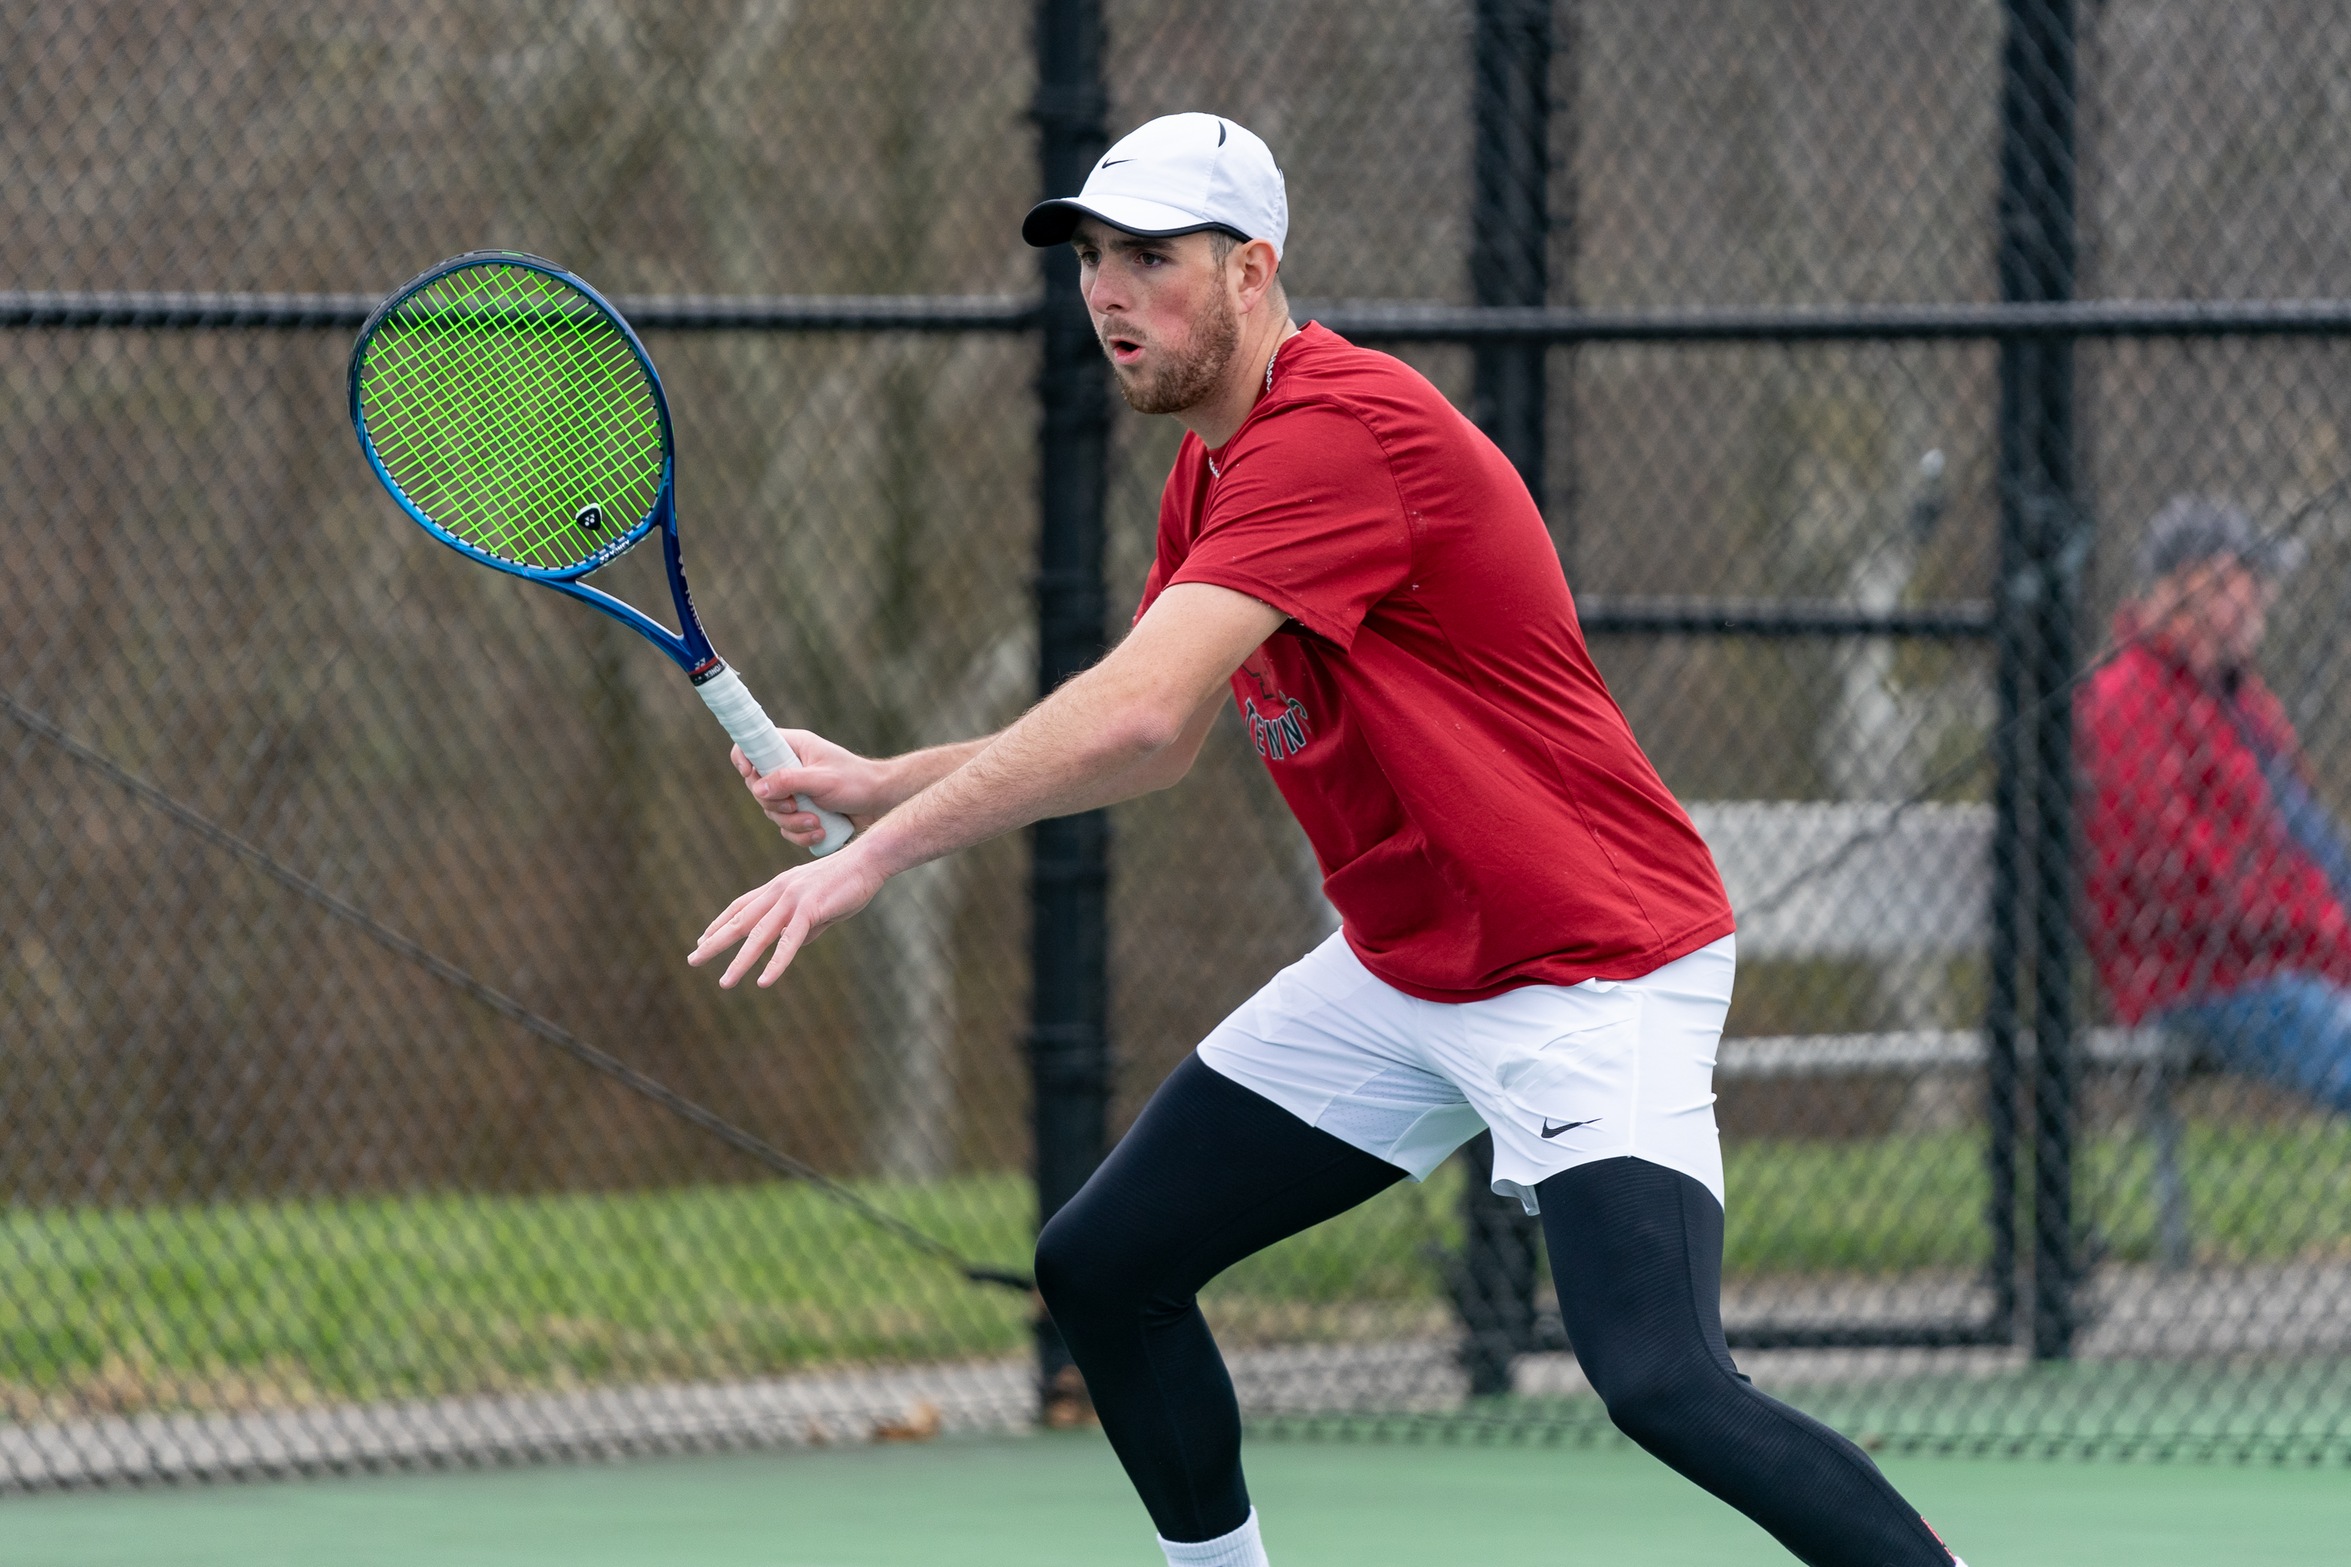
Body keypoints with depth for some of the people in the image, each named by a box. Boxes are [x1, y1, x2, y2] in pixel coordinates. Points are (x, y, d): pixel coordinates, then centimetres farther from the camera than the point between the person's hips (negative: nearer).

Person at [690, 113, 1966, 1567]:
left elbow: (1137, 713, -31)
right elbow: (1156, 746, 20)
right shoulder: (1214, 475, 9)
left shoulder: (1335, 435, -23)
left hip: (1593, 972, -10)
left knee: (1663, 1385, -27)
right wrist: (882, 781, 9)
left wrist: (874, 856, -26)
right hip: (1397, 973, 10)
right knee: (1101, 1268, 8)